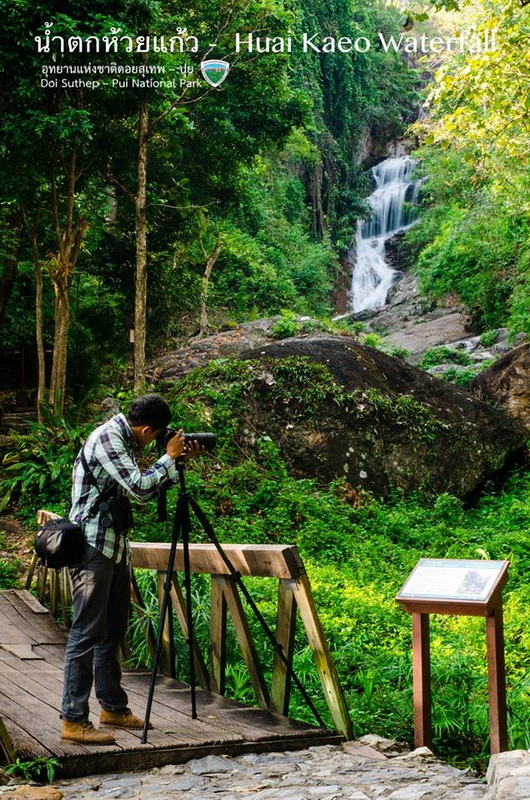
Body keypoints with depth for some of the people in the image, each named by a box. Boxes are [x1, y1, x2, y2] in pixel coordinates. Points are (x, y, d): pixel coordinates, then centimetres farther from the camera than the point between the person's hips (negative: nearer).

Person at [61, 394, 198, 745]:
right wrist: (169, 456, -10)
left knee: (113, 633, 15)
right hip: (94, 547, -10)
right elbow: (139, 487, -23)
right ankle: (74, 721, -5)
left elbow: (144, 490, 19)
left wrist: (180, 462, 10)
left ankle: (114, 707, 25)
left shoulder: (122, 439, 13)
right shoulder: (106, 438, -16)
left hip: (116, 547, 10)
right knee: (86, 633, -8)